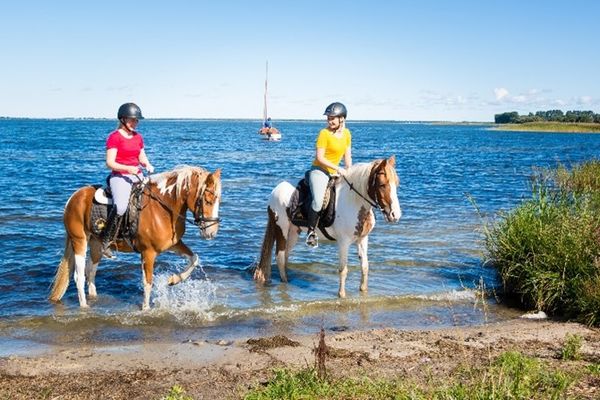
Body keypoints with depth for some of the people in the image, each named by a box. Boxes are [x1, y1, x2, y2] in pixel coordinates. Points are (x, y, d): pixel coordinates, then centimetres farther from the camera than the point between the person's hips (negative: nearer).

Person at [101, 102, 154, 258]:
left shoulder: (138, 137, 15)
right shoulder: (114, 137, -5)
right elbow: (110, 162, -11)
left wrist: (148, 165, -1)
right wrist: (127, 169, -24)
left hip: (137, 176, 7)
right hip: (119, 176, -7)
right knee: (120, 206, -32)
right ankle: (105, 241, -21)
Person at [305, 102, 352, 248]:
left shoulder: (347, 134, 9)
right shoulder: (324, 133, -10)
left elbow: (347, 156, 14)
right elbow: (319, 157, -14)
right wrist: (338, 168, -18)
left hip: (335, 172, 7)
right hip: (319, 171, -7)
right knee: (318, 200, -28)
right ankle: (311, 231, -12)